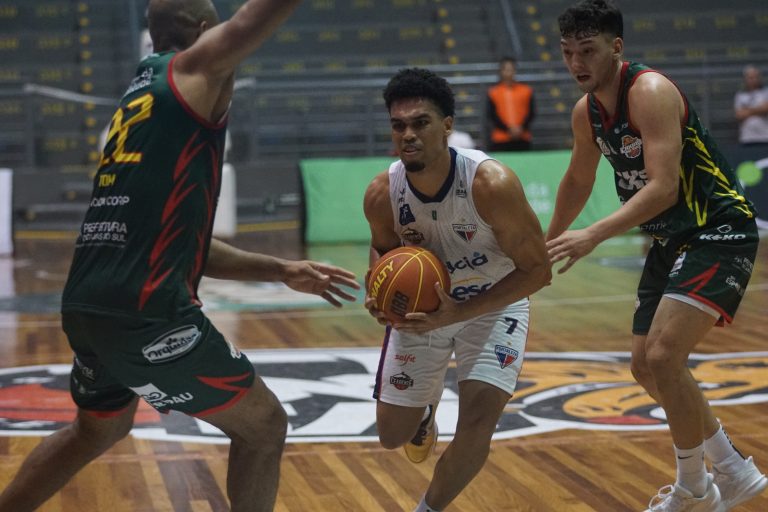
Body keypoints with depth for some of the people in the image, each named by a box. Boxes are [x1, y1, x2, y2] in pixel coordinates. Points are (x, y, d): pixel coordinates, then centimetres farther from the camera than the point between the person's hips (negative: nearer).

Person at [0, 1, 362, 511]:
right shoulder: (195, 68, 1)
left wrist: (281, 271, 27)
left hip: (87, 306, 9)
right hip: (144, 310, -9)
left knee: (98, 429, 34)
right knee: (263, 426, 7)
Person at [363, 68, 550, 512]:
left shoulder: (492, 184, -33)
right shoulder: (381, 194, -22)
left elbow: (537, 269, -24)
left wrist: (460, 312, -33)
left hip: (493, 304, -3)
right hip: (420, 305, 3)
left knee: (478, 425, -20)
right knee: (392, 435, 7)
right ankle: (425, 407, 46)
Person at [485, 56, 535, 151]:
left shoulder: (526, 90, 9)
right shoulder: (493, 92, 4)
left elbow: (531, 112, 6)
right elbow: (491, 115, -1)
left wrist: (521, 128, -10)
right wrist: (508, 129, -11)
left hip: (522, 139, 2)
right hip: (500, 140, -2)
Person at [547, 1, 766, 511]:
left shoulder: (651, 92, -22)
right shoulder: (586, 112, 5)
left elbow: (663, 187, -31)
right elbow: (578, 181, 22)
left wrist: (594, 235, -38)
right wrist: (547, 244, 30)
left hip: (719, 233, -10)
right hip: (672, 239, 10)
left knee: (663, 357, -22)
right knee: (648, 368, 11)